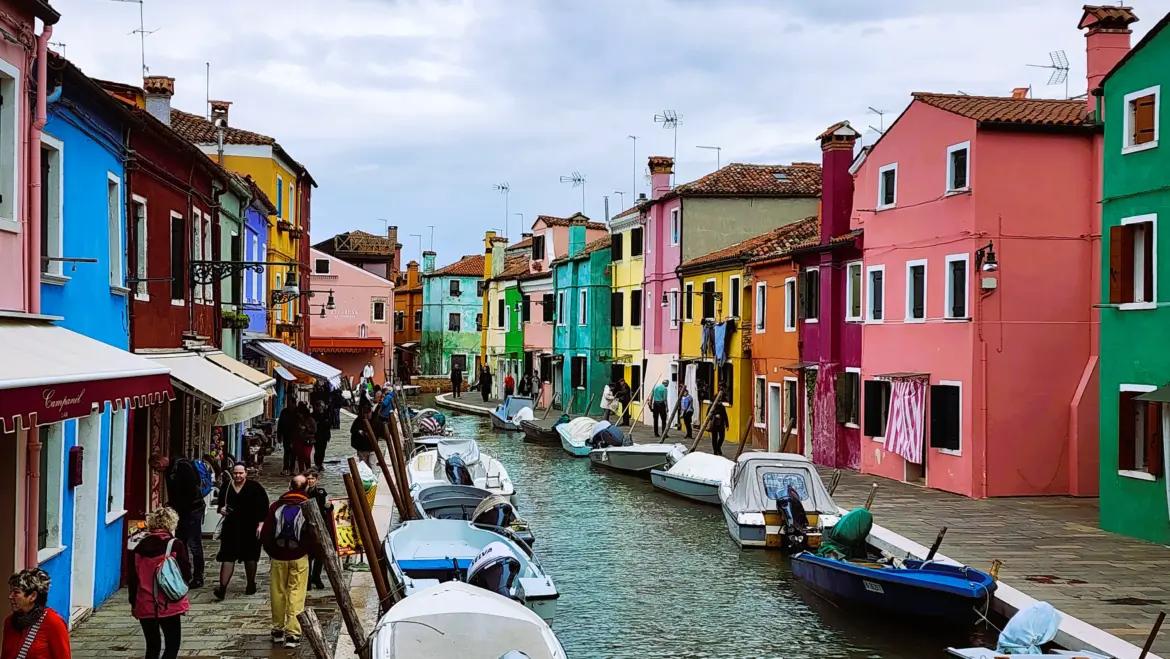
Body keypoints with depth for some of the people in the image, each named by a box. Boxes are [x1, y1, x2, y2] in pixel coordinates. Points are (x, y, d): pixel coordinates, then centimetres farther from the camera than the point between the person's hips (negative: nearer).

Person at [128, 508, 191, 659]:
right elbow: (186, 575, -7)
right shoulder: (176, 545, -9)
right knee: (172, 645, 6)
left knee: (152, 647, 14)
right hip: (169, 605, -4)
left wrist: (133, 603, 17)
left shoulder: (141, 547, 2)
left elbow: (132, 579, 6)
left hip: (145, 606, 4)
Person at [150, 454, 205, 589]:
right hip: (181, 511, 9)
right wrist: (170, 506, 3)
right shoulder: (168, 471, 12)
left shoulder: (183, 466, -16)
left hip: (193, 509, -9)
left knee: (194, 545, -6)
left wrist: (176, 508, -18)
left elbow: (192, 489, -21)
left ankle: (198, 579, -1)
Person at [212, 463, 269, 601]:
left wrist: (261, 524, -13)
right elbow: (220, 504, 19)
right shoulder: (226, 488, 4)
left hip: (250, 529, -2)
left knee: (250, 558, 12)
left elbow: (263, 507, -7)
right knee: (227, 557, -5)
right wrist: (221, 510, -3)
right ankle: (222, 587, -8)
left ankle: (251, 585, 28)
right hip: (231, 528, 2)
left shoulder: (255, 488, -7)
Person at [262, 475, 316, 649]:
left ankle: (278, 630, 23)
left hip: (278, 557, 2)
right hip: (299, 557, -2)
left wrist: (271, 552, 14)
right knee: (296, 595, -1)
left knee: (278, 593, 14)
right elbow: (315, 534, -8)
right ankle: (293, 634, -6)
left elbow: (265, 534, -1)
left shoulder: (276, 506, -2)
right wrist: (310, 551, 9)